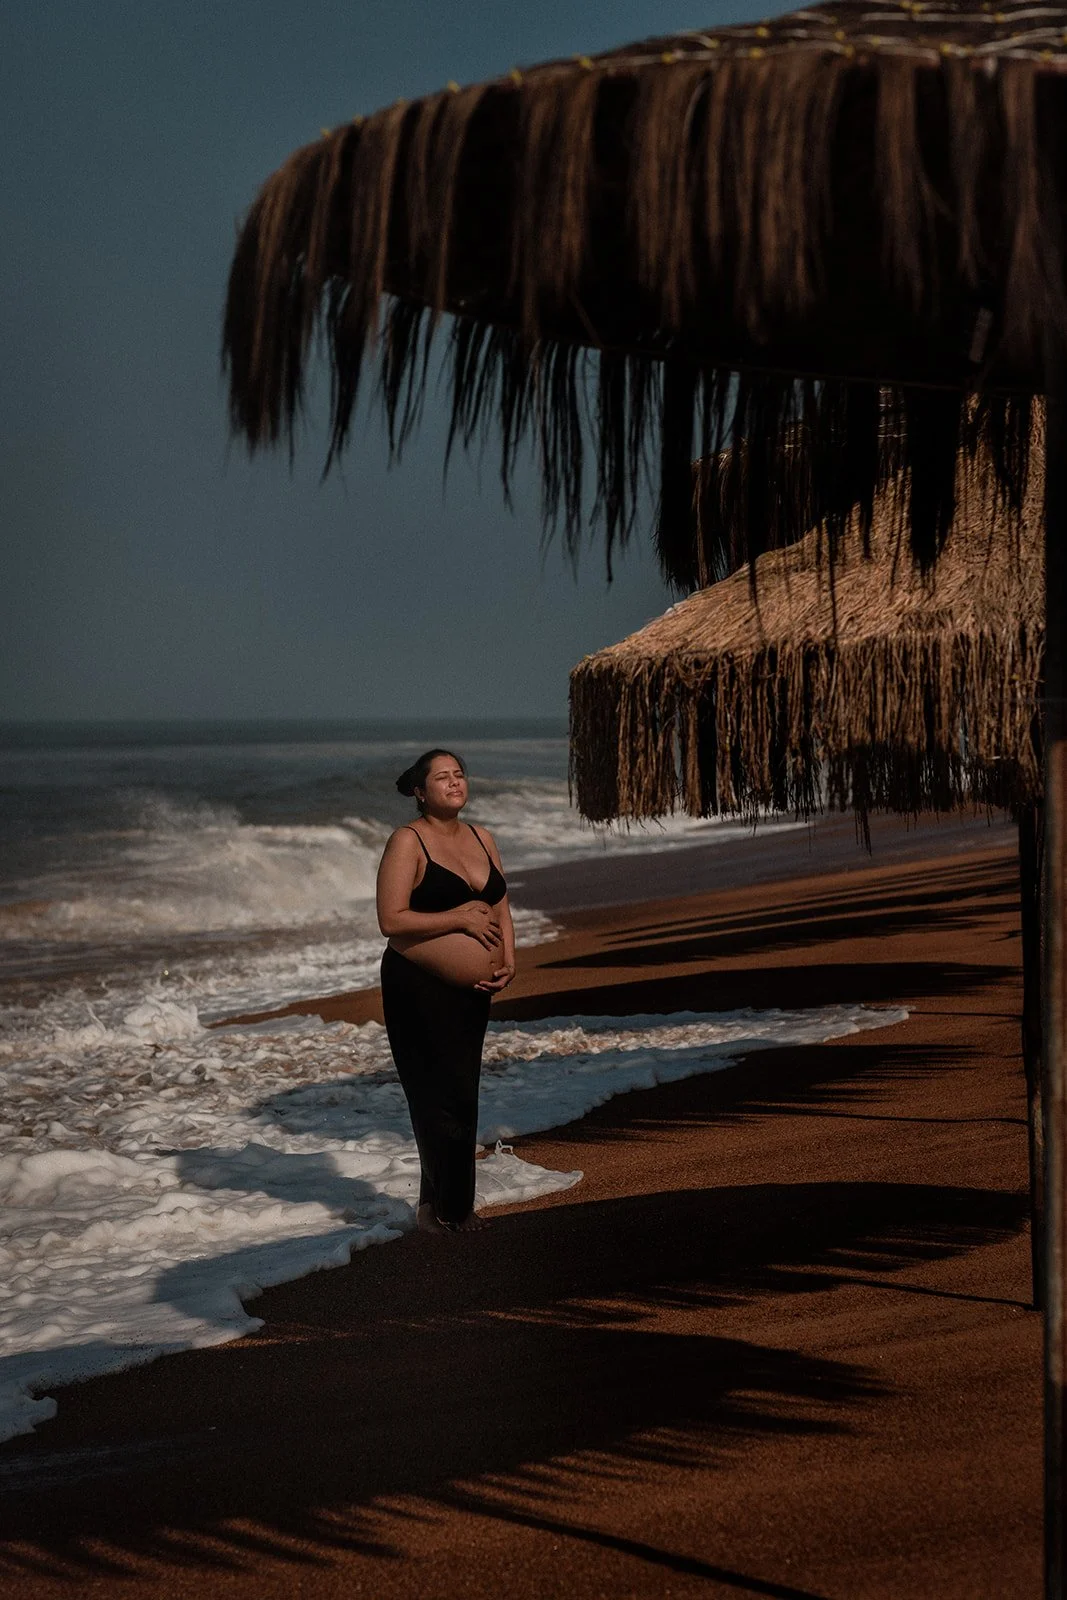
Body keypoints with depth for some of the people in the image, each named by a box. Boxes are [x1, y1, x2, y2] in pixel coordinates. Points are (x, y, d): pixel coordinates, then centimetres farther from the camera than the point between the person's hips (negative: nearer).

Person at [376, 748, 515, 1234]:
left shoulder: (481, 839, 12)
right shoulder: (408, 842, -9)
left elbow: (500, 907, 18)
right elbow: (391, 920, -17)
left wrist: (508, 960, 0)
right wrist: (461, 918, -17)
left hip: (472, 991, 7)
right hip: (420, 988, -7)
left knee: (460, 1098, 10)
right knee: (444, 1098, -8)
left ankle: (447, 1205, 20)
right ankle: (445, 1208, 3)